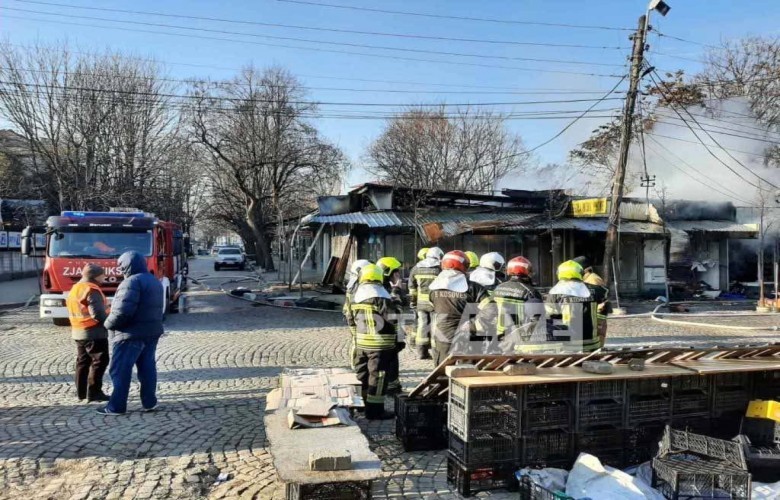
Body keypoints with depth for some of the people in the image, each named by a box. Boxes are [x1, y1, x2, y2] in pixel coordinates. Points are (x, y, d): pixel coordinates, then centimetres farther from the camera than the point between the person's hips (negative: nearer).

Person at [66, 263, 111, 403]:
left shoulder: (74, 289, 14)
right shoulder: (92, 290, -16)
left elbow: (72, 312, 19)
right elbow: (98, 313, -23)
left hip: (78, 332, 10)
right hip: (94, 332, -9)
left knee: (83, 361, 15)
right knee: (99, 361, -4)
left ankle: (81, 392, 19)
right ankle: (94, 392, -5)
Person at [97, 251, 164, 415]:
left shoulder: (132, 282, -17)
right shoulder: (155, 281, 14)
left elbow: (123, 310, -24)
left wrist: (109, 323, -9)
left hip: (132, 334, -9)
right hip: (152, 332, 9)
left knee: (120, 369, 1)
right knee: (147, 367, 13)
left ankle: (116, 406, 6)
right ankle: (150, 402, 17)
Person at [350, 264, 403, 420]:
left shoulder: (357, 294, 9)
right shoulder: (380, 295, -15)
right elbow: (393, 320, -15)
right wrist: (400, 339, -8)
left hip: (362, 341, 8)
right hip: (380, 342, -8)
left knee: (365, 373, 17)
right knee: (378, 375, -2)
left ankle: (367, 404, 31)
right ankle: (375, 410, 2)